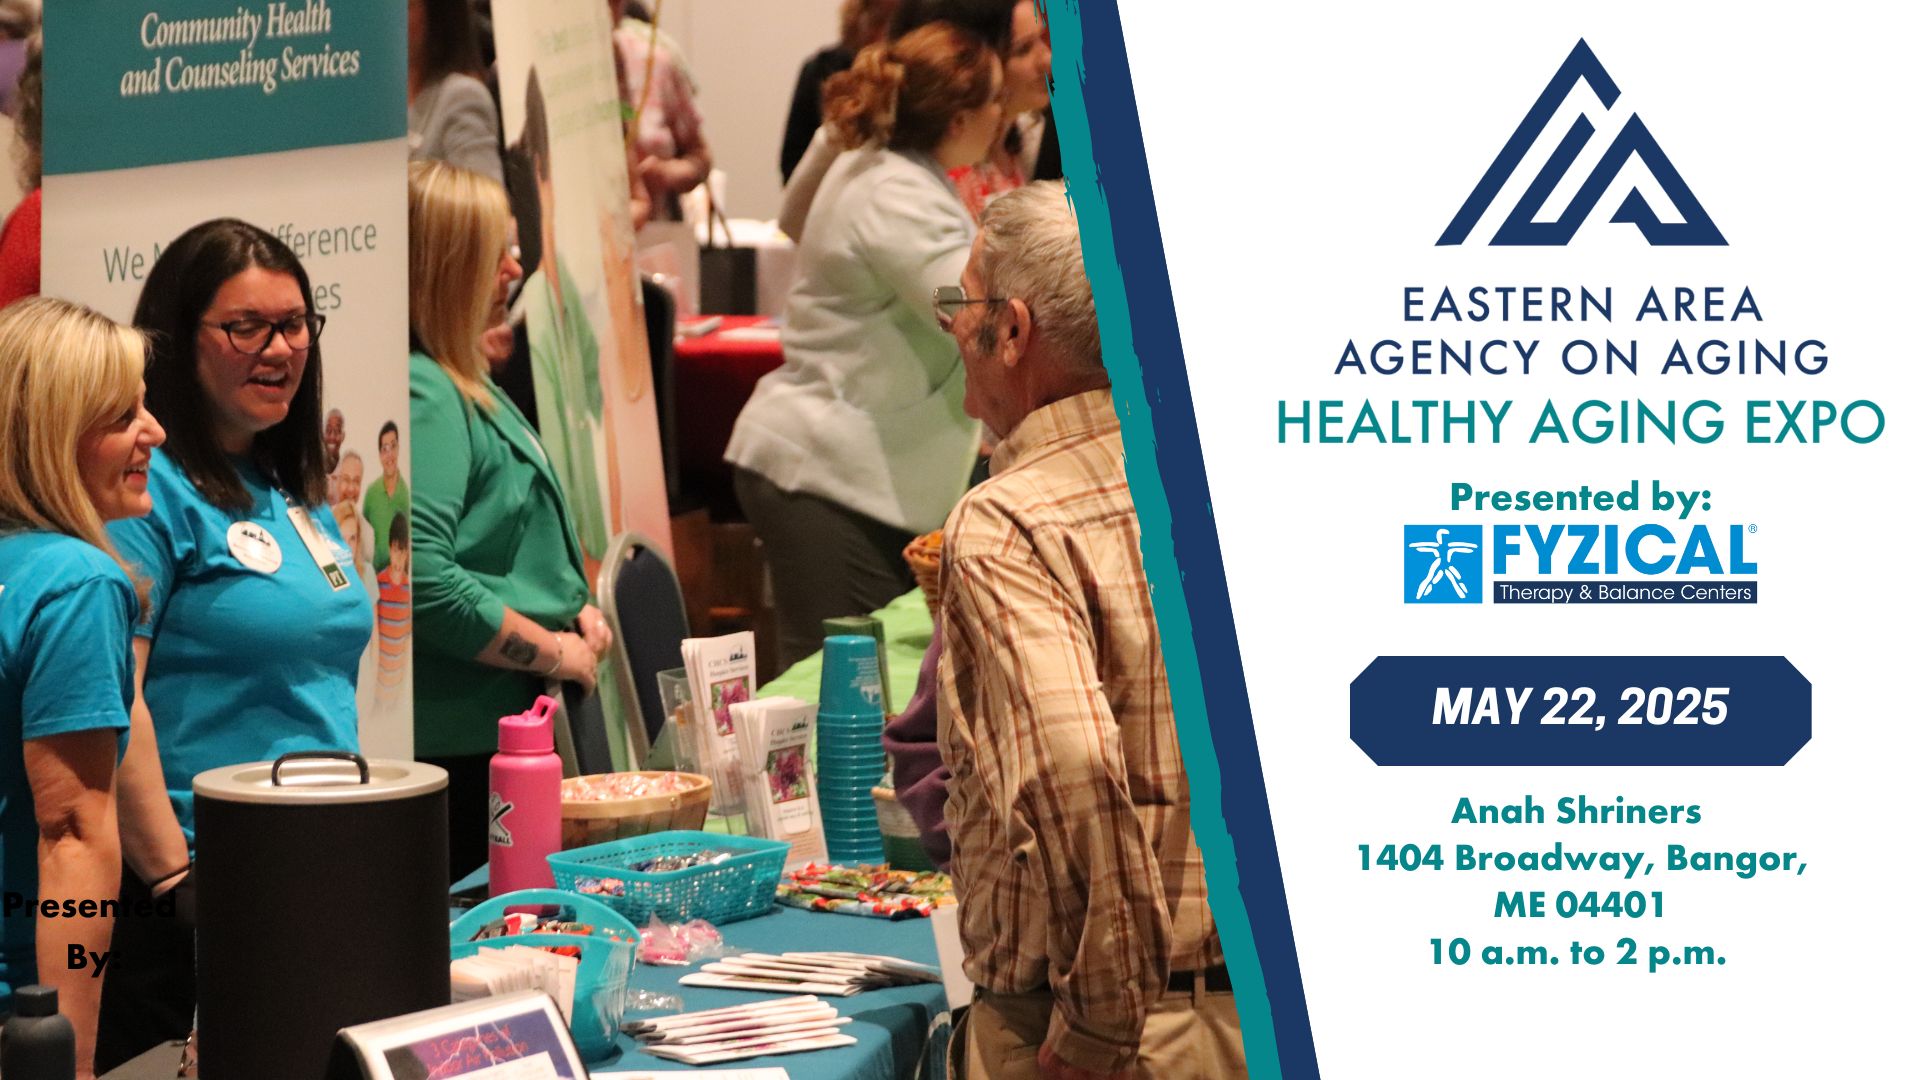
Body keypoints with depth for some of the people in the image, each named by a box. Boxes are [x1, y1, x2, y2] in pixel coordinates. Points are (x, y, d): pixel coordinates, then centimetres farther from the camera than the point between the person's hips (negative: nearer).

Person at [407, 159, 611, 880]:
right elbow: (422, 581, -26)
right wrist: (554, 652, -15)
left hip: (509, 728, 10)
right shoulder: (420, 396, -16)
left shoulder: (464, 384, 16)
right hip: (459, 746, -10)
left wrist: (574, 611, 11)